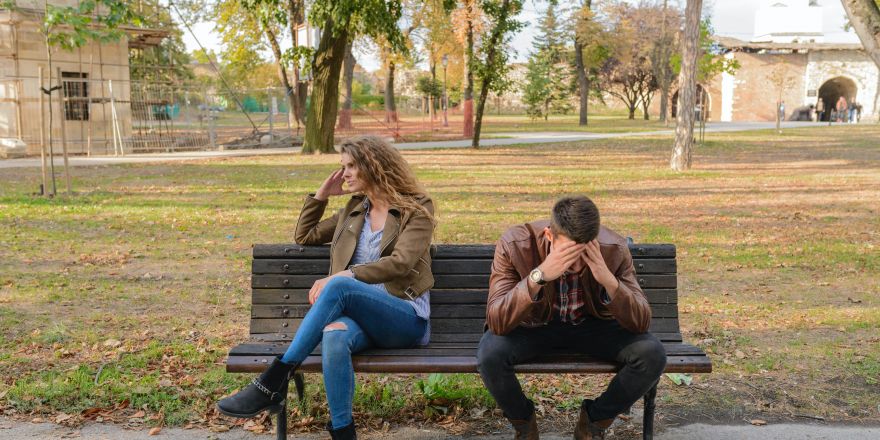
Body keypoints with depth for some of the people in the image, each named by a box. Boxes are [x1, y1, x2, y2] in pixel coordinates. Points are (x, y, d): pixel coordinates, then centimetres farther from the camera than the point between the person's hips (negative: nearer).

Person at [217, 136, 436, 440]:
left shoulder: (417, 209, 3)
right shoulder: (355, 209, 22)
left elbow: (400, 263, -13)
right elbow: (304, 236, 31)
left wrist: (342, 276, -22)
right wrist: (321, 194, 19)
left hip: (405, 319, -4)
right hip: (360, 315, 4)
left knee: (339, 286, -35)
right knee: (334, 336, -36)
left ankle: (274, 382, -32)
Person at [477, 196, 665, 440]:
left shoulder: (614, 249, -23)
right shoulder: (514, 245, -28)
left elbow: (640, 322, -22)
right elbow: (496, 322, -34)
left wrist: (609, 280, -40)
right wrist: (538, 276, -48)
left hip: (593, 325, 2)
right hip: (534, 325, -1)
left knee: (653, 354, -23)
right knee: (489, 355, -32)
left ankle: (593, 420, 4)